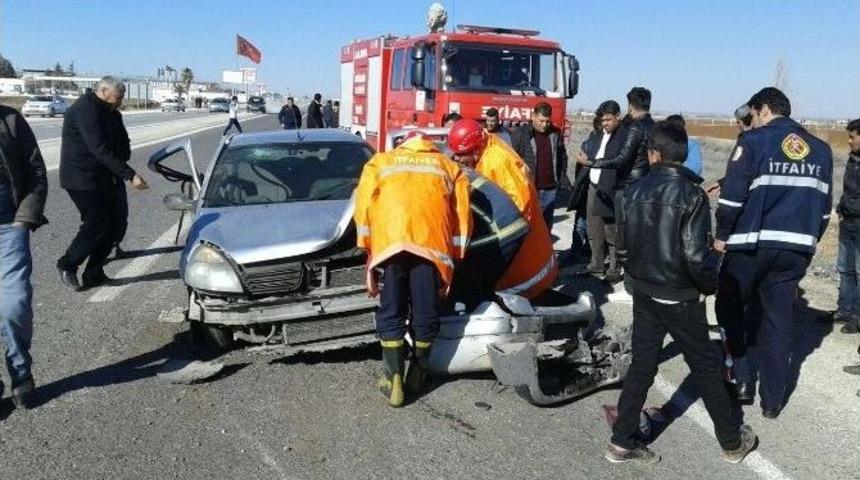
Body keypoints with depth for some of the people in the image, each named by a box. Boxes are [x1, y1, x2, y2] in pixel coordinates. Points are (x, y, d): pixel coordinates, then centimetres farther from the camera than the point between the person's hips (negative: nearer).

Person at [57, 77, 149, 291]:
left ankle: (94, 274, 14)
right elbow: (101, 150, -27)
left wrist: (120, 173, -4)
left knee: (111, 224, 6)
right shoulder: (85, 110, -18)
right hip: (82, 179, -9)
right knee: (97, 224, -9)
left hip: (101, 177, 9)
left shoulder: (109, 113, 13)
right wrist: (130, 175, -31)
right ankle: (67, 266, 9)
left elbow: (121, 143, 13)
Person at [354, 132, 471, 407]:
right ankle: (417, 377, 25)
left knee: (391, 314, 7)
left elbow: (364, 204, 16)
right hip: (431, 243, 1)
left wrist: (367, 252, 16)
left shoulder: (380, 162, 30)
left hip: (389, 241, 0)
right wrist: (452, 261, 19)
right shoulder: (449, 167, 31)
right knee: (425, 314, 11)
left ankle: (394, 382, 5)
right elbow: (461, 215, 19)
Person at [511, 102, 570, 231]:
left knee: (547, 222, 13)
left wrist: (563, 177, 10)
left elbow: (562, 156, 18)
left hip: (550, 188, 4)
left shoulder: (556, 134, 8)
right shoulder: (520, 134, -6)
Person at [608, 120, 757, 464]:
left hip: (643, 293, 4)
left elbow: (623, 246, 3)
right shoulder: (692, 194, -16)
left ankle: (622, 442, 16)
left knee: (641, 366, 12)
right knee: (705, 368, 11)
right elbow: (696, 255, -20)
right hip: (680, 297, -4)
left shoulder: (634, 191, -2)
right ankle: (733, 442, 27)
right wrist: (711, 285, -2)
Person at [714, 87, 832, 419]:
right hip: (796, 249, 5)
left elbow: (732, 196, -11)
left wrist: (722, 236, 0)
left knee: (730, 309, 15)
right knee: (779, 321, 11)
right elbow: (824, 207, 15)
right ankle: (772, 400, 16)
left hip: (751, 245, -5)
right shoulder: (820, 149, 12)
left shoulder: (755, 141, -6)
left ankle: (740, 378, 18)